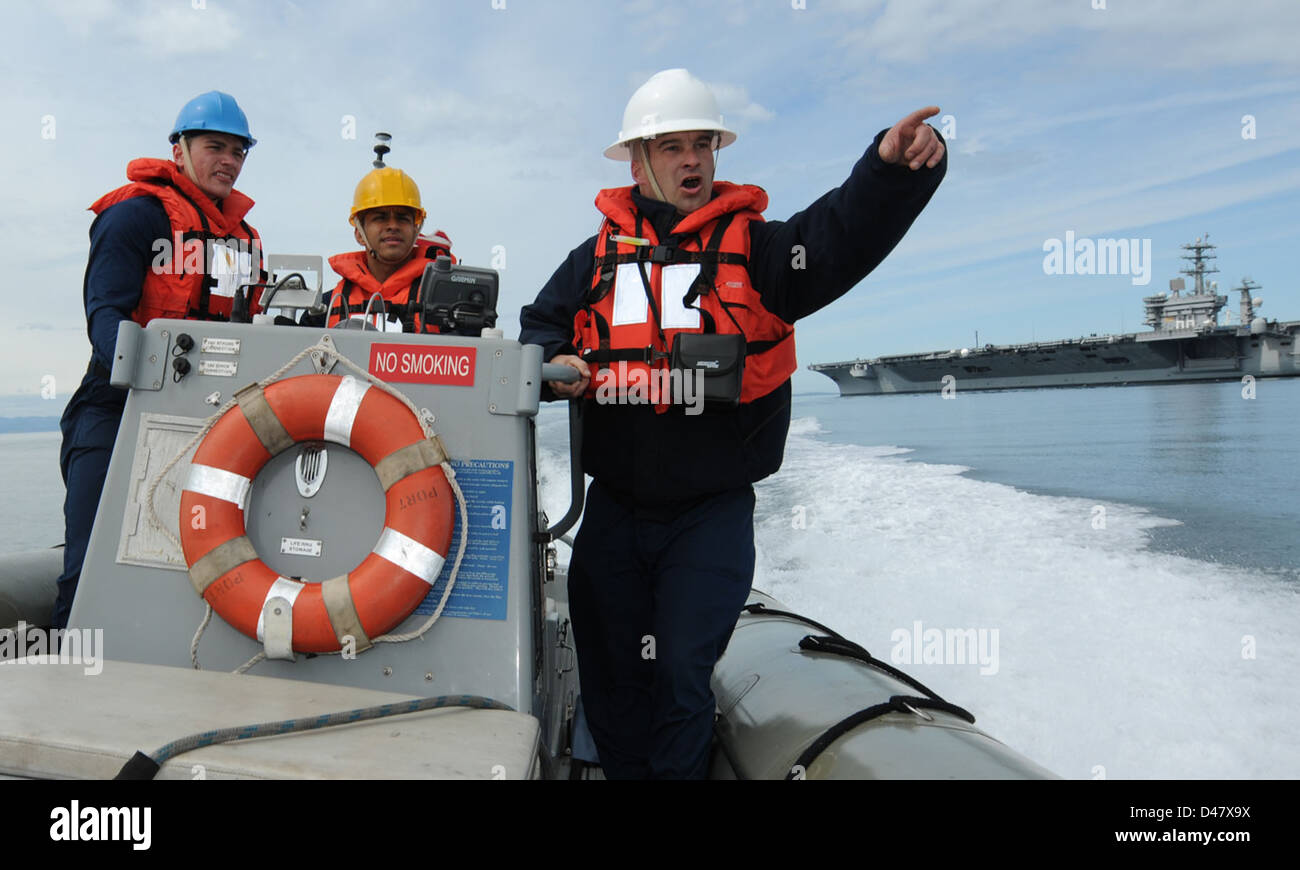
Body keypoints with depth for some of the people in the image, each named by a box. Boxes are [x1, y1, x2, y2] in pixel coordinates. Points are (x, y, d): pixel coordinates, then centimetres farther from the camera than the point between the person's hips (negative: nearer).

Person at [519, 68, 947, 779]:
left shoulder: (753, 245, -1)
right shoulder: (599, 254, 8)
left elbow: (842, 233, -18)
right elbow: (541, 326, 15)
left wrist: (892, 166, -37)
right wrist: (555, 364, -8)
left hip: (712, 511, -3)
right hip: (614, 506, 4)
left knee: (683, 673, 0)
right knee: (609, 673, 16)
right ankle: (624, 770, 39)